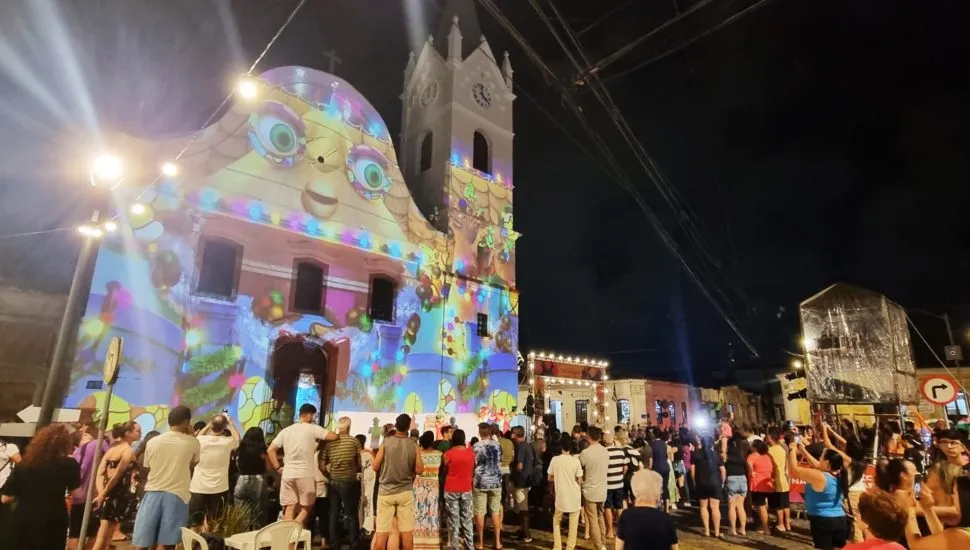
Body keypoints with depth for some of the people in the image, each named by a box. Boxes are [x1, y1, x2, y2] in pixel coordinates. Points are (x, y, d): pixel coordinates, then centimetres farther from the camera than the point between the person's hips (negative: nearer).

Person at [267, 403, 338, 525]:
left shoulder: (286, 430, 10)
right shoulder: (312, 428, -5)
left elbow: (270, 450, 9)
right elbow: (334, 436, -10)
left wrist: (278, 468, 12)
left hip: (287, 474, 5)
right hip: (305, 474, -5)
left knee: (289, 508, 10)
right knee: (306, 508, 9)